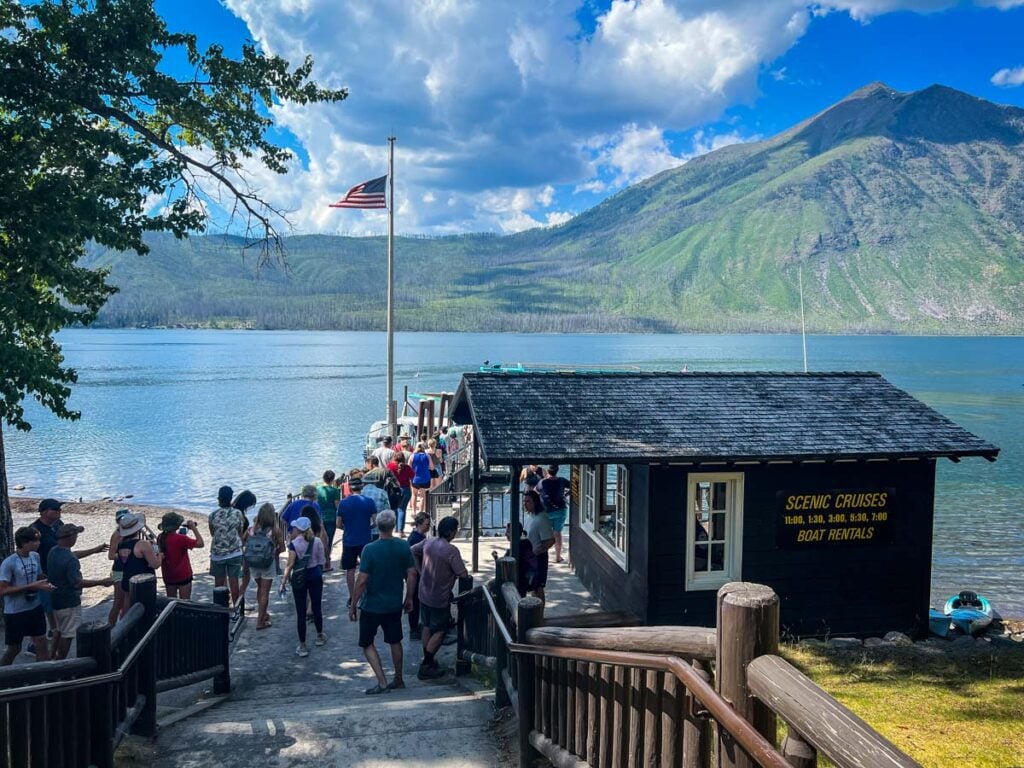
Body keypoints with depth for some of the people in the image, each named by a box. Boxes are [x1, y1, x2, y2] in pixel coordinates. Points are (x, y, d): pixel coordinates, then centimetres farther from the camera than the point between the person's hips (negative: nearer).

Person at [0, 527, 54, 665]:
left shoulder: (35, 556, 0)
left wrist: (45, 584, -8)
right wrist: (30, 587, -24)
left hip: (35, 608, 6)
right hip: (15, 612, -5)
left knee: (42, 643, 8)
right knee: (14, 649, 9)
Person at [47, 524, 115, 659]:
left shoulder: (53, 552, 1)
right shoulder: (70, 559, -28)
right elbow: (77, 582, -35)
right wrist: (101, 582, -33)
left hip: (56, 599, 9)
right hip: (69, 602, -9)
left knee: (59, 629, 25)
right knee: (67, 634, 5)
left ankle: (53, 656, 35)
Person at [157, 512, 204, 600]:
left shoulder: (160, 538, -3)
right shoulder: (181, 538, -23)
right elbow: (200, 544, -25)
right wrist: (194, 528, -18)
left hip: (168, 576, 6)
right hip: (183, 576, -6)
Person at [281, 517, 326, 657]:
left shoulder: (293, 544, -14)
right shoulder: (317, 542, -5)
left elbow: (290, 565, -15)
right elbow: (321, 561, 1)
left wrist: (284, 580, -8)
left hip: (299, 578, -3)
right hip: (315, 576, 3)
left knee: (301, 612, 3)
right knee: (317, 607, 19)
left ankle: (302, 646, 6)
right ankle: (320, 636, 37)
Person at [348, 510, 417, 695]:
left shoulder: (370, 549, -18)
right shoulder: (403, 546, -6)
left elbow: (362, 581, -18)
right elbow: (411, 574, -1)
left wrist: (353, 605, -9)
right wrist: (409, 598, 11)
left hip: (372, 605, -4)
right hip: (395, 605, 4)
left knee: (367, 643, 10)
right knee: (395, 641, 20)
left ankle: (382, 682, 1)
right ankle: (398, 680, 30)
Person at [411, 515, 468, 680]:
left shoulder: (428, 543, -3)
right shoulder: (451, 550, -24)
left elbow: (413, 551, 14)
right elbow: (463, 574, -21)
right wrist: (452, 574, 1)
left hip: (424, 594, 7)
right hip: (440, 598, -7)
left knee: (427, 627, 20)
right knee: (439, 631, 4)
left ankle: (428, 660, 31)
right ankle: (425, 668, 4)